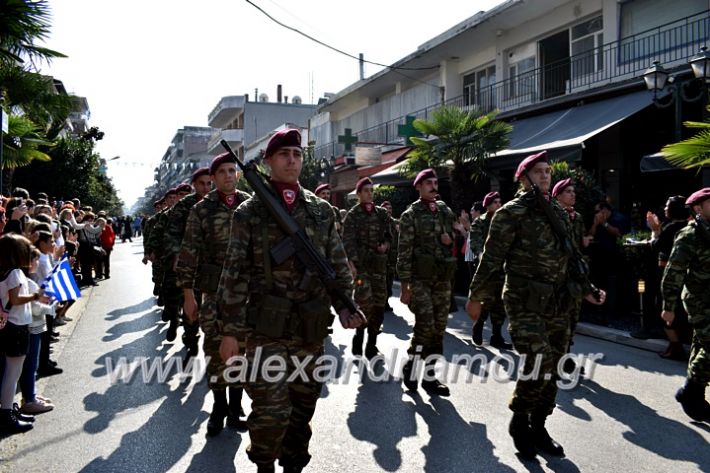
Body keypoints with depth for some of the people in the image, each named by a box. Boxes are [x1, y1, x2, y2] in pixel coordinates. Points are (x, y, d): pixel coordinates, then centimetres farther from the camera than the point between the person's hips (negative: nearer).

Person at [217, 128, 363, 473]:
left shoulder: (322, 211, 7)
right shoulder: (249, 213, -2)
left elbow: (338, 265, 11)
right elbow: (235, 274, -4)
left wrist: (344, 304, -3)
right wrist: (230, 330, -8)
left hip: (311, 329, 3)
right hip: (266, 328, -3)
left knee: (303, 405, 13)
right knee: (271, 410, -5)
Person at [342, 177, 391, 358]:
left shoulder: (382, 213, 13)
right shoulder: (352, 215, 0)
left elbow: (389, 236, 21)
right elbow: (348, 241, -7)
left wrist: (386, 245, -1)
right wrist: (352, 263, -18)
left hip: (379, 265, 5)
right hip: (361, 264, -5)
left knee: (379, 305, 5)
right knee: (365, 303, -14)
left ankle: (371, 346, 17)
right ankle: (358, 341, 8)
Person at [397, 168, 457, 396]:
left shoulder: (446, 211, 12)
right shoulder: (410, 215, -4)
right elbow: (404, 252, -8)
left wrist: (451, 240, -1)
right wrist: (405, 285, -13)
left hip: (443, 278, 5)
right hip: (419, 278, -5)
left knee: (439, 328, 6)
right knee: (425, 325, -15)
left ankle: (429, 376, 15)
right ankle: (410, 365, 8)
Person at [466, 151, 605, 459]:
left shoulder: (559, 213, 14)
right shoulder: (511, 213, -6)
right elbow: (491, 259, -7)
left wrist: (585, 289, 16)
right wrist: (476, 297, -6)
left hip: (557, 304, 7)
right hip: (524, 301, -7)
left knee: (551, 369, 10)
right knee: (538, 363, -16)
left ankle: (538, 427, 26)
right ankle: (519, 422, 7)